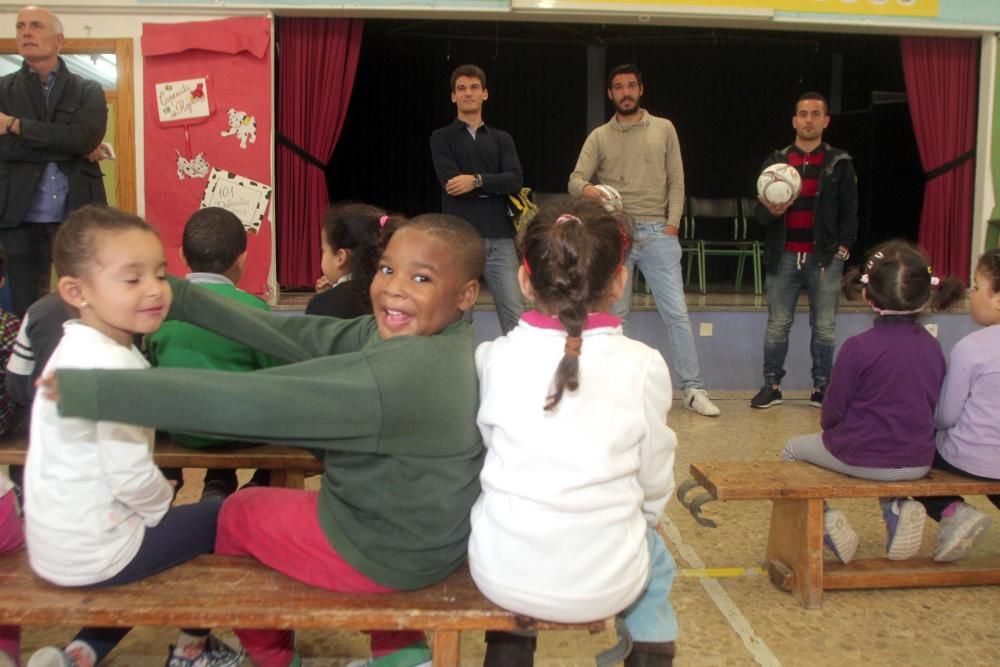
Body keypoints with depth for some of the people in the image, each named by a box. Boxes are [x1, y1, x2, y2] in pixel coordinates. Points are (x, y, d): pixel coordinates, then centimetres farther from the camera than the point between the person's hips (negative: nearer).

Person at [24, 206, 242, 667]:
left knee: (189, 522, 30)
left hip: (58, 540, 9)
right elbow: (131, 478, -28)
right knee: (223, 518, 8)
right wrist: (166, 505, -8)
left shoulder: (80, 348, 5)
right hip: (92, 550, -9)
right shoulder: (112, 367, -26)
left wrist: (161, 503, 11)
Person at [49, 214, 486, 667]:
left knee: (238, 514, 16)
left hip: (386, 551, -8)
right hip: (431, 536, 8)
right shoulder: (415, 334, -5)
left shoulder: (404, 371, -34)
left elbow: (251, 401, -35)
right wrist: (180, 297, -4)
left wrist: (89, 390, -31)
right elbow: (297, 335, -5)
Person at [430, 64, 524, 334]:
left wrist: (477, 180, -15)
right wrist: (495, 187, -6)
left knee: (514, 314, -1)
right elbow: (451, 182, -9)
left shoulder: (501, 139, 15)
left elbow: (514, 180, -1)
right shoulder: (442, 138, 7)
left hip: (500, 238, 2)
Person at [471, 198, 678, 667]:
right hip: (604, 582, 0)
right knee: (653, 558, 32)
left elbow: (488, 449, 2)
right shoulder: (644, 366, -11)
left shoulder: (493, 358, -8)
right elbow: (655, 479, -1)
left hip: (501, 573, 1)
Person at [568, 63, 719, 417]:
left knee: (676, 312, -3)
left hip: (658, 232, -1)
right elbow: (575, 179, -2)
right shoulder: (599, 136, 8)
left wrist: (672, 224, -5)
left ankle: (693, 389, 3)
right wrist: (586, 189, -26)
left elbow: (676, 181, 6)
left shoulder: (664, 129, 8)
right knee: (614, 313, 7)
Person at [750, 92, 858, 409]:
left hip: (825, 257, -1)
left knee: (824, 327, 5)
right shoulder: (775, 161, 8)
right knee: (777, 326, 5)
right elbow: (758, 213, 7)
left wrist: (843, 247, -4)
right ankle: (772, 385, 16)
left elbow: (849, 211, 7)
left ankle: (821, 387, 16)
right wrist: (769, 211, -16)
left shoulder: (839, 163, 6)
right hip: (784, 256, 1)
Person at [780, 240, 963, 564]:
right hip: (918, 463, 5)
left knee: (793, 450, 22)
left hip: (860, 460, -5)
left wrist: (828, 425, 11)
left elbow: (832, 413, -12)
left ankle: (826, 522, 6)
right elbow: (935, 410, 8)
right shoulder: (933, 347, -3)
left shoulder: (858, 348, -20)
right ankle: (897, 509, 16)